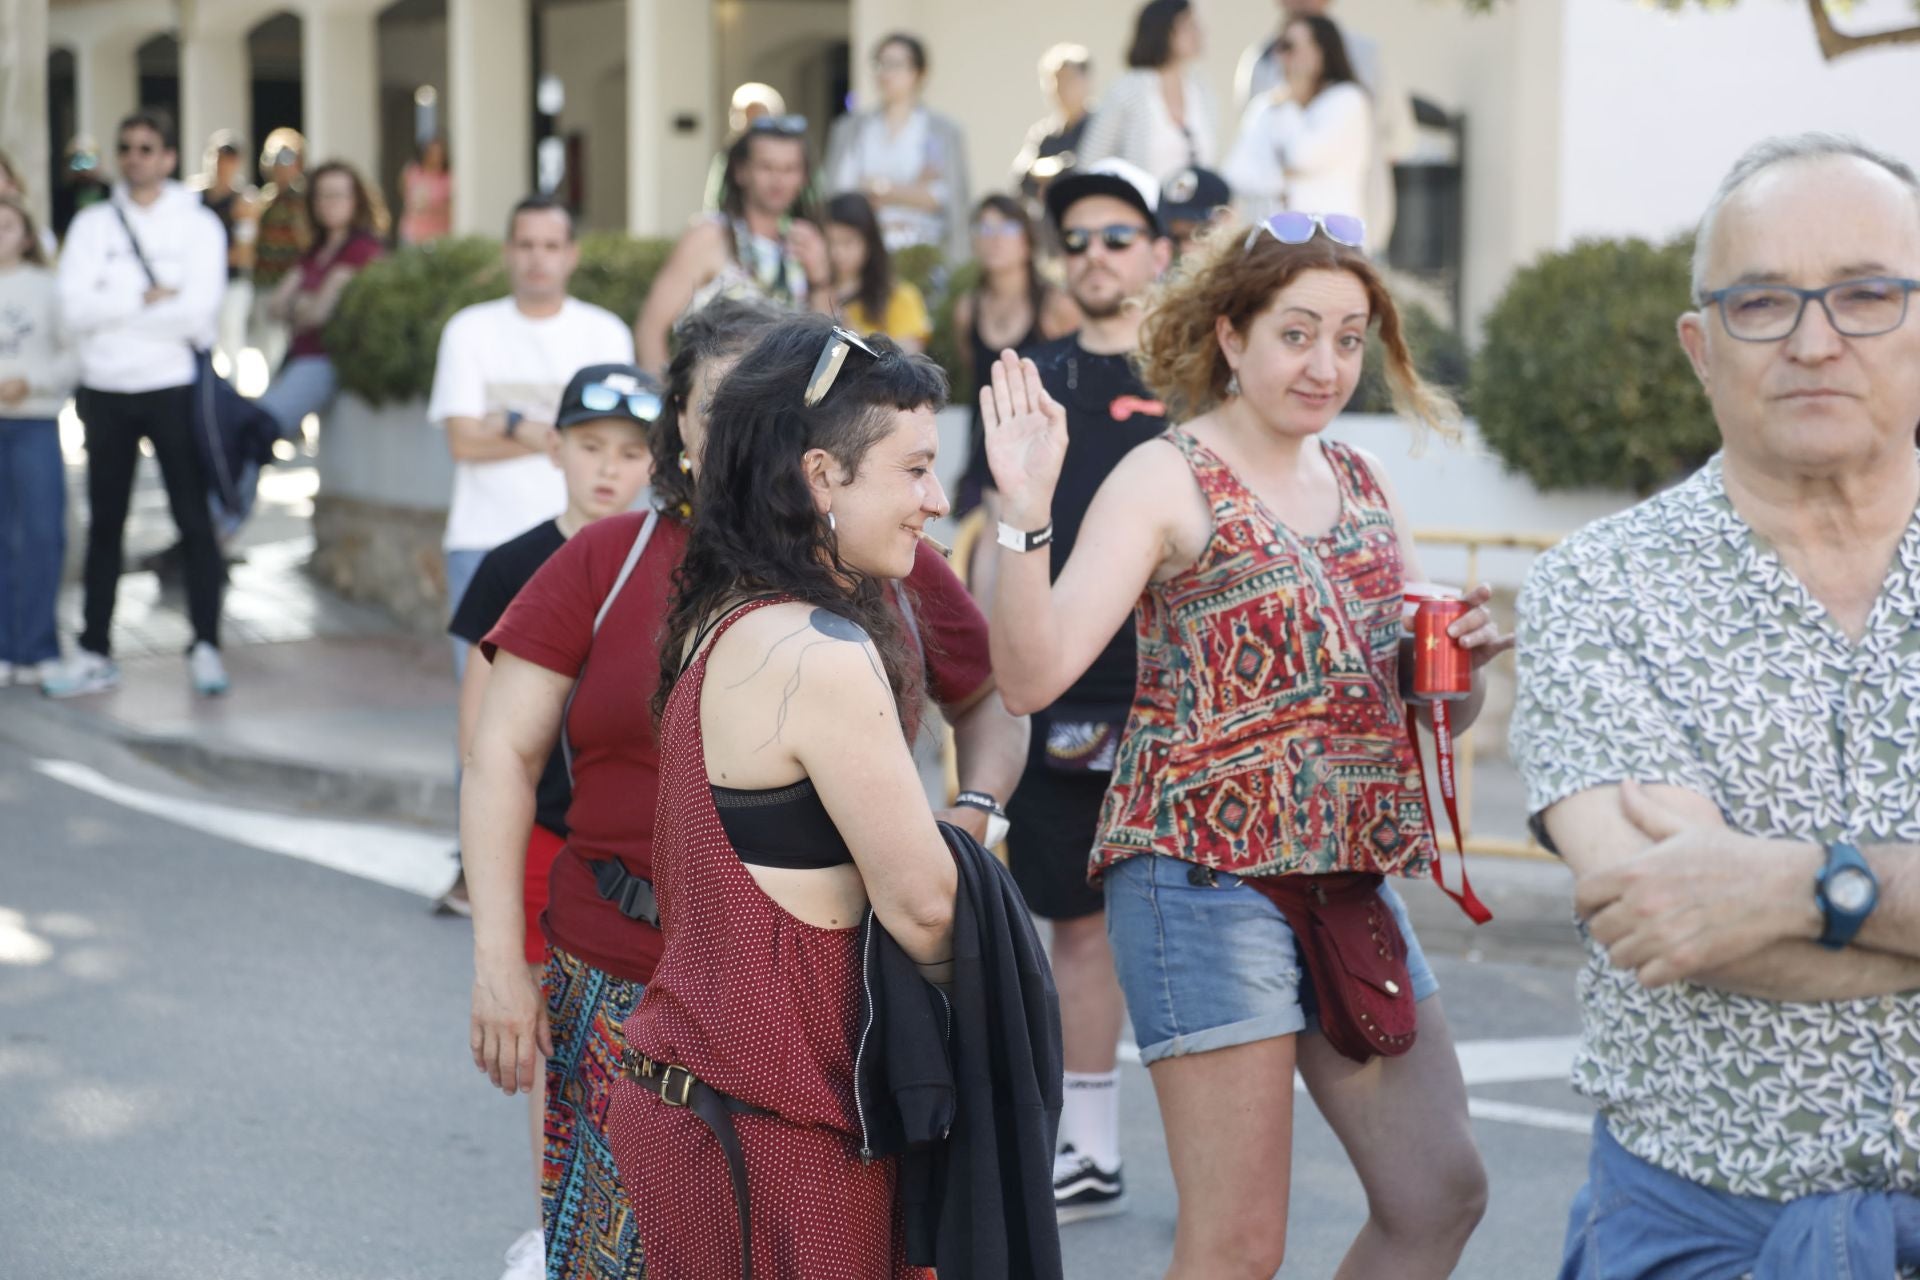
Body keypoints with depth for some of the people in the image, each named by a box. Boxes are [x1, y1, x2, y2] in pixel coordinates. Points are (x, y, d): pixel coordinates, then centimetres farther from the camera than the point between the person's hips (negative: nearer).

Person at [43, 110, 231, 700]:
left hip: (174, 389, -3)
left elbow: (198, 312, -15)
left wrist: (113, 310, -10)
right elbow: (74, 307, -7)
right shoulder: (92, 224, 7)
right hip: (105, 391, 3)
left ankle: (206, 647, 8)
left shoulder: (198, 225, -1)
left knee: (194, 521, 0)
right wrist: (146, 301, -14)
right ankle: (94, 653, 16)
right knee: (103, 524, 9)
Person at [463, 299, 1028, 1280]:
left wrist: (975, 812, 2)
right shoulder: (608, 563, 3)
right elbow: (503, 755, 2)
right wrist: (499, 961, -4)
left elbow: (993, 700, 22)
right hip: (629, 989, 0)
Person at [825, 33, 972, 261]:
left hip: (922, 248, -2)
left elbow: (943, 197, -3)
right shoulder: (849, 130, 14)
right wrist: (912, 191, -4)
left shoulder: (944, 132, 6)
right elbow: (837, 193, 4)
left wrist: (882, 190, -5)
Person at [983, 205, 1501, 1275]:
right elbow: (1033, 674, -18)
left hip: (1356, 876, 7)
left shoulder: (1362, 484, 12)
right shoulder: (1168, 478, -7)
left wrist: (1466, 655, -5)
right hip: (1210, 876, -7)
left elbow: (1445, 705, 18)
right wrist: (1026, 511, -31)